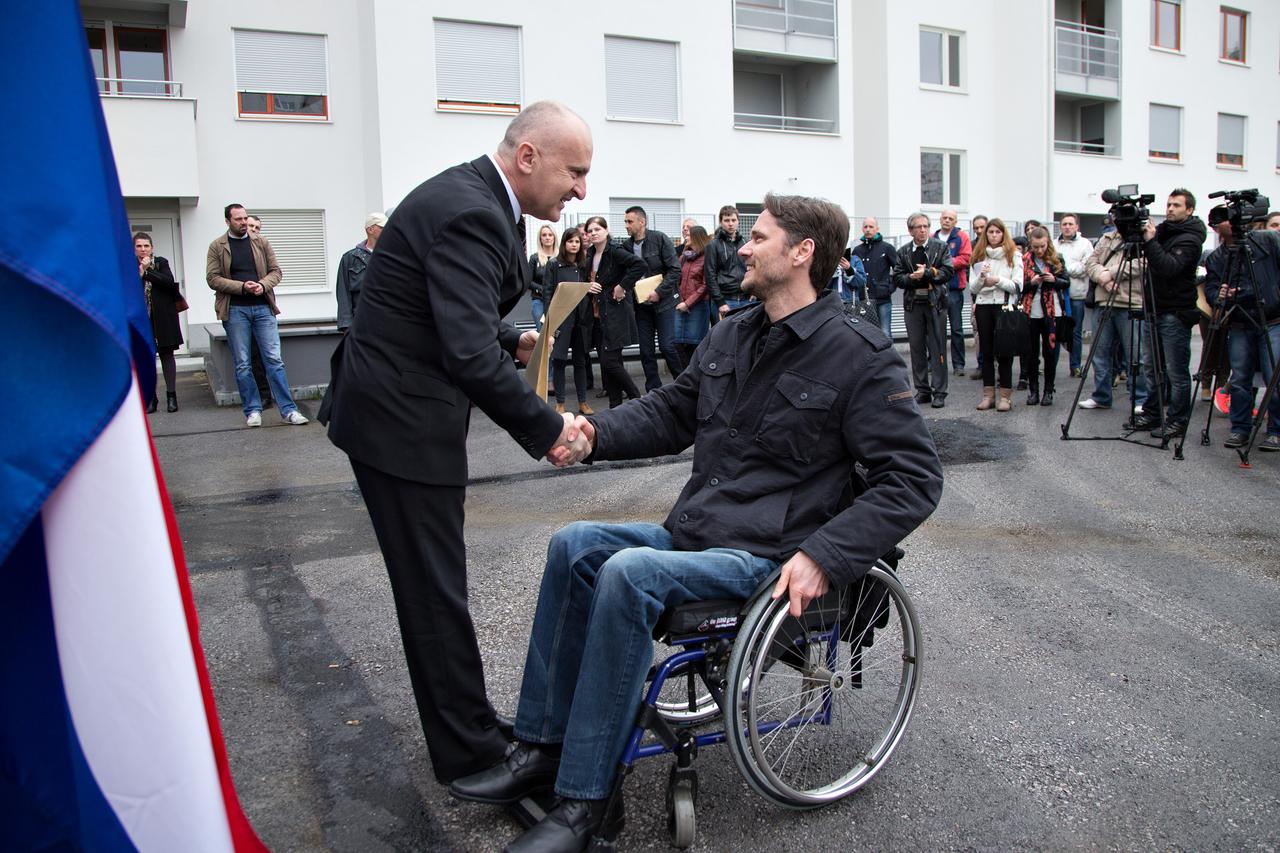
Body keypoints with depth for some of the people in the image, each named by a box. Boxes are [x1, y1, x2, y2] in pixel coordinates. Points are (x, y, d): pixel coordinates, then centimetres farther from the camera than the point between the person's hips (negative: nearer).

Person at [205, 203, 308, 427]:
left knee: (274, 359, -2)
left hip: (263, 307, 1)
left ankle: (288, 410, 0)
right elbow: (212, 278, -2)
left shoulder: (261, 243, 10)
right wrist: (242, 287, -14)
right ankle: (252, 410, 13)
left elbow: (276, 271, 10)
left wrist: (263, 285, -10)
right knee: (242, 364, 3)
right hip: (235, 310, -1)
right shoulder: (217, 246, 4)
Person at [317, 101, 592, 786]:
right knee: (435, 589, 0)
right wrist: (545, 430, -21)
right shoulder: (470, 214, -23)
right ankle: (468, 752, 15)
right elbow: (470, 356, -30)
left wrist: (512, 340, 6)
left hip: (392, 404, 10)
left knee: (432, 584, 17)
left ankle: (464, 728, 32)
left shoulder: (473, 197, 9)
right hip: (401, 420, -10)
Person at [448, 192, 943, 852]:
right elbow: (672, 409, 19)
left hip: (765, 558, -8)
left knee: (628, 573, -28)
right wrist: (595, 431, -1)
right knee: (574, 545, -6)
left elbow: (914, 478, -13)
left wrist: (823, 556, -24)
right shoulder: (730, 335, 12)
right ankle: (543, 747, 0)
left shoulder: (860, 354, -11)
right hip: (693, 534, 8)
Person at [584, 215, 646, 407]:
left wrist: (623, 286, -21)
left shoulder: (614, 251, -13)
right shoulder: (590, 253, 10)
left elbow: (640, 265, -25)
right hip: (600, 313, 8)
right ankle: (615, 404, 15)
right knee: (605, 360, 8)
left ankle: (636, 399, 4)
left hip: (617, 312, -8)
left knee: (609, 361, -11)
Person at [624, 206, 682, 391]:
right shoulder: (627, 246, 6)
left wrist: (659, 292, -16)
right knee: (646, 351, 4)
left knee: (667, 346, -7)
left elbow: (675, 270, -10)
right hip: (642, 305, 5)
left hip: (663, 301, -5)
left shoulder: (660, 239, -7)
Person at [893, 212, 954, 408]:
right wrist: (912, 278, -15)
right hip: (912, 304, 3)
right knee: (917, 348, 6)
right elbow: (897, 279, 3)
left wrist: (927, 273, -16)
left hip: (935, 303, -2)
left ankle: (939, 392, 4)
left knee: (937, 348, -1)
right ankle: (922, 390, 15)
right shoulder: (903, 252, 9)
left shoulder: (940, 247, 3)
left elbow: (948, 272, -7)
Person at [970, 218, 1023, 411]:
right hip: (983, 305, 3)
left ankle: (1006, 395, 3)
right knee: (986, 351, 6)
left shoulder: (1014, 255, 2)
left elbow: (1017, 286, -2)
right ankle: (988, 394, 11)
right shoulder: (979, 256, 10)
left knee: (1003, 350, -3)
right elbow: (973, 288, 6)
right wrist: (982, 277, -13)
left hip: (1004, 305, -3)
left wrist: (998, 280, -15)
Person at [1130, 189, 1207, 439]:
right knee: (1151, 365, 14)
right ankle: (1152, 414, 24)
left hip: (1176, 314, -8)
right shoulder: (1162, 230, 12)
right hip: (1154, 309, 8)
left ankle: (1177, 421, 5)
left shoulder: (1189, 239, -11)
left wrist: (1150, 241, -26)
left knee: (1176, 371, -2)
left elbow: (1169, 267, -24)